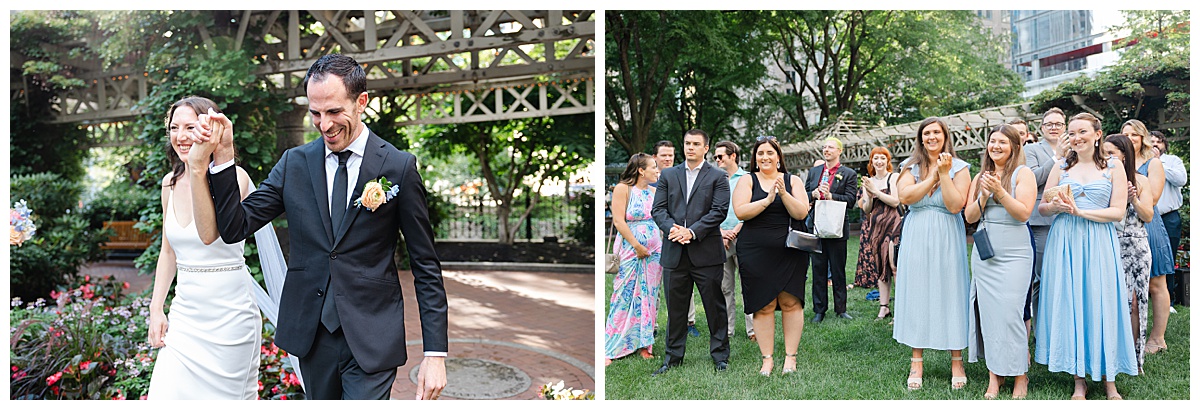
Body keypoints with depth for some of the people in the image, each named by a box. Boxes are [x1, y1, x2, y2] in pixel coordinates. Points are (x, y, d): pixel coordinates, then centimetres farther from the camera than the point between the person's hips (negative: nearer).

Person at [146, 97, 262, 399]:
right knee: (167, 395, 0)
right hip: (184, 314, 5)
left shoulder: (233, 177, -13)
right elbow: (168, 251, 16)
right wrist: (156, 309, 11)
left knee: (226, 395, 6)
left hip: (228, 314, -5)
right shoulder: (171, 182, 6)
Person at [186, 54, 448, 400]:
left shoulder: (399, 167, -6)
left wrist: (435, 353, -9)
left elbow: (426, 266, -5)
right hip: (311, 334, 4)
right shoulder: (294, 163, 4)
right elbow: (235, 227, 2)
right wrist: (222, 157, -11)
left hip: (371, 340, -4)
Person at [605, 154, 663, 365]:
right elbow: (618, 221, -11)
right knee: (625, 297, -4)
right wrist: (637, 246, -13)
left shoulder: (654, 191, 11)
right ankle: (611, 349, 3)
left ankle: (643, 344, 15)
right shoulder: (623, 189, -5)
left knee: (648, 297, 7)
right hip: (630, 251, -5)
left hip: (654, 251, 5)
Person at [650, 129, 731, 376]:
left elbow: (720, 211, -7)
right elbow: (659, 209, 6)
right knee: (675, 307, 9)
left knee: (714, 306, 5)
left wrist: (692, 231, -16)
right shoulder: (668, 175, 13)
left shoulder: (717, 177, 4)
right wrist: (671, 228, -14)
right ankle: (673, 357, 20)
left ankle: (720, 355, 17)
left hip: (706, 251, -2)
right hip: (674, 252, 3)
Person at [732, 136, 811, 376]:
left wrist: (783, 193, -16)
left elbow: (801, 213, -3)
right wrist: (767, 200, -17)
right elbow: (740, 212, -9)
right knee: (763, 306, 1)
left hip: (790, 251, 1)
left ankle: (791, 356, 11)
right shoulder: (747, 181, 5)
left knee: (791, 302, 0)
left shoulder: (792, 180, 8)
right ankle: (767, 358, 11)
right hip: (756, 252, -1)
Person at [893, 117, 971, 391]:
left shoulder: (959, 167, 2)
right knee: (916, 294, 3)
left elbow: (956, 205, -10)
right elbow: (905, 196, -10)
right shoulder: (911, 167, 8)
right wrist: (933, 175, -9)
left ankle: (956, 361, 11)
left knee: (949, 293, 0)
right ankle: (917, 362, 10)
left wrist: (944, 174, -12)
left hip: (947, 238, -2)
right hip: (916, 239, 2)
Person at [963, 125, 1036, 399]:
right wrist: (983, 196, -7)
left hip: (1014, 253, -5)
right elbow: (969, 217, 9)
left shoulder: (1022, 173, 0)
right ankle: (994, 374, 11)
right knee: (987, 312, 3)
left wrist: (999, 191, -19)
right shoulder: (980, 177, 14)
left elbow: (1024, 212, -11)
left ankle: (1020, 376, 5)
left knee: (1010, 313, -8)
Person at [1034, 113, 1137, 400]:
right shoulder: (1061, 168, 10)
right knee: (1069, 305, 0)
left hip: (1099, 243, -1)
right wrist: (1057, 206, -12)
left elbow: (1118, 212, -3)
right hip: (1064, 243, 2)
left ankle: (1109, 381, 9)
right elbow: (1042, 207, 9)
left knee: (1102, 304, -1)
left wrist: (1080, 211, -14)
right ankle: (1079, 379, 8)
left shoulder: (1114, 169, 5)